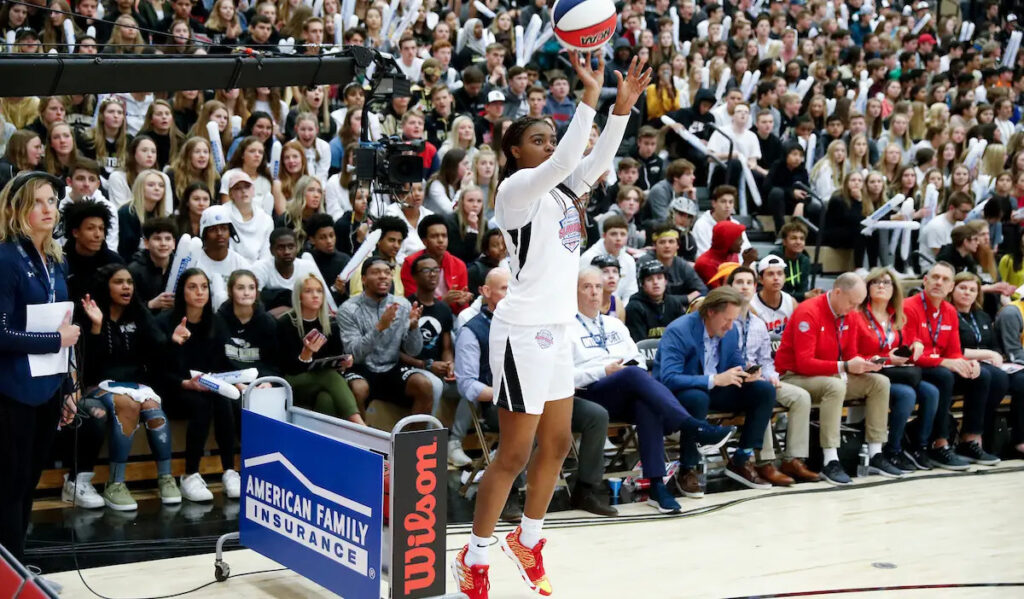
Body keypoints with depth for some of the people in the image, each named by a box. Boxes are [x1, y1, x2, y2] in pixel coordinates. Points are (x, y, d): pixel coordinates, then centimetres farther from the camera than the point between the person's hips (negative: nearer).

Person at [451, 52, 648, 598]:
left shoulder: (561, 188, 11)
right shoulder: (516, 188, -12)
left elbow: (597, 159, -1)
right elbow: (563, 162, -28)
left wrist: (624, 102, -11)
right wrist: (590, 96, -31)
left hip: (557, 328, 8)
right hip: (523, 331, -8)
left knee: (556, 444, 15)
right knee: (514, 453, -3)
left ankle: (527, 540, 32)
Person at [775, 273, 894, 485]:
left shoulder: (851, 316, 4)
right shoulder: (809, 313, -20)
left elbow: (850, 356, 11)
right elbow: (804, 363, -25)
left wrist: (865, 363, -12)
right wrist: (844, 367, -30)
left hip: (831, 376, 8)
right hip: (795, 377, -8)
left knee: (880, 382, -7)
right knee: (835, 385, -38)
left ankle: (876, 454, -6)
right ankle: (830, 462, -37)